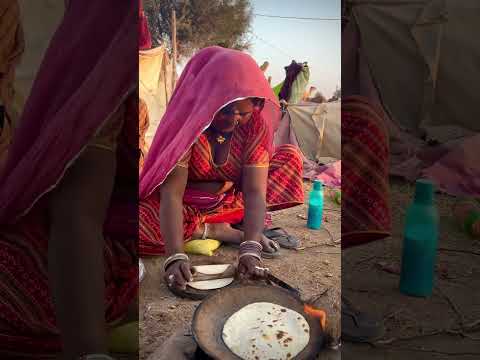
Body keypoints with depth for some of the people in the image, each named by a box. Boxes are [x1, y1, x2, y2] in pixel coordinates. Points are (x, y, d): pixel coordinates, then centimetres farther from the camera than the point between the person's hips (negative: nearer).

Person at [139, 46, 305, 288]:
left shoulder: (255, 125, -18)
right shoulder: (184, 121, -26)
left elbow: (254, 191, -26)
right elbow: (171, 193, -33)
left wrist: (251, 248, -41)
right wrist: (175, 256, -47)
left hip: (233, 199, 3)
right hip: (189, 203, -2)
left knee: (290, 157, -13)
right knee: (144, 217, -33)